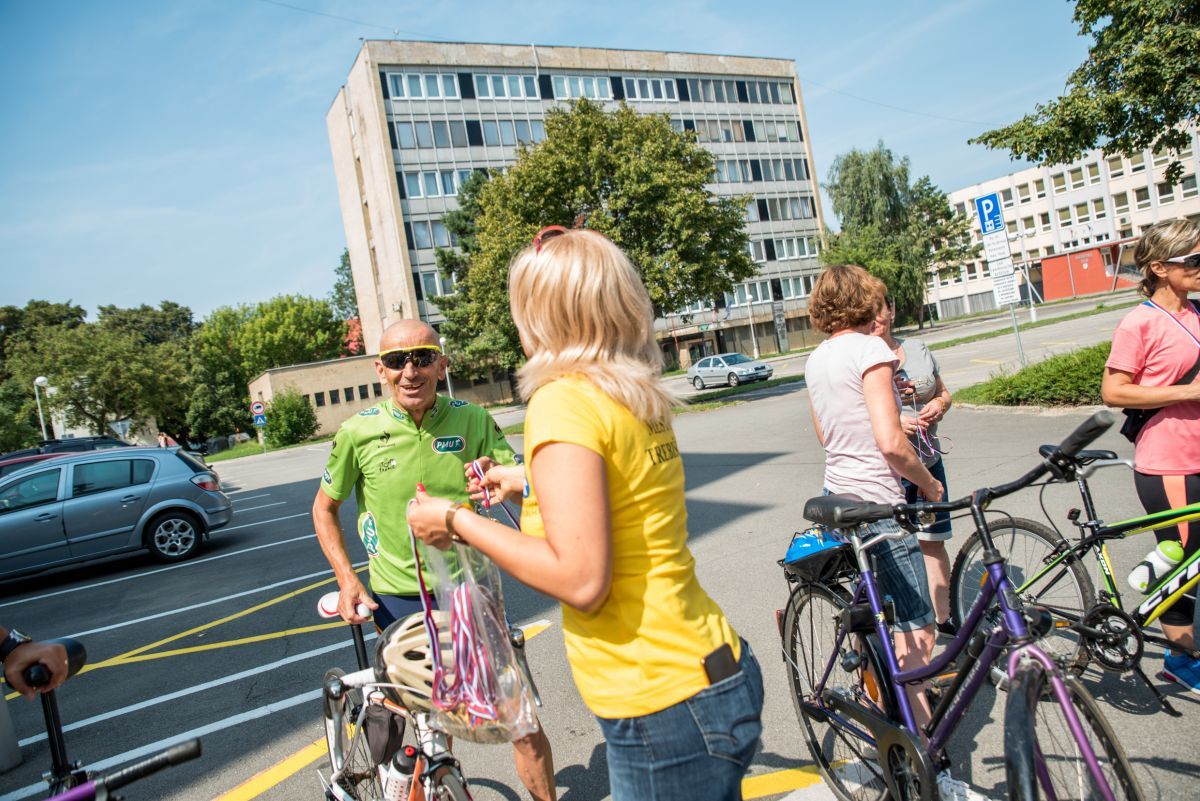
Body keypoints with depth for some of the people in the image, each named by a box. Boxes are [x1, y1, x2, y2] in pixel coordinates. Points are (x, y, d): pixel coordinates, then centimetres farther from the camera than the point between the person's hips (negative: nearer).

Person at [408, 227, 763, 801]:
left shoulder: (563, 400, -19)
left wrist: (458, 522, -12)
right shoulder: (637, 397, 6)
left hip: (664, 704, -8)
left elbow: (580, 581, -24)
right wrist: (529, 484, 24)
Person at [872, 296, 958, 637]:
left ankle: (942, 618, 29)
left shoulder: (918, 349, 10)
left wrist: (938, 406, -2)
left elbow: (943, 392, 21)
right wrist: (892, 422, -21)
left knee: (932, 543, 14)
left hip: (928, 461, 5)